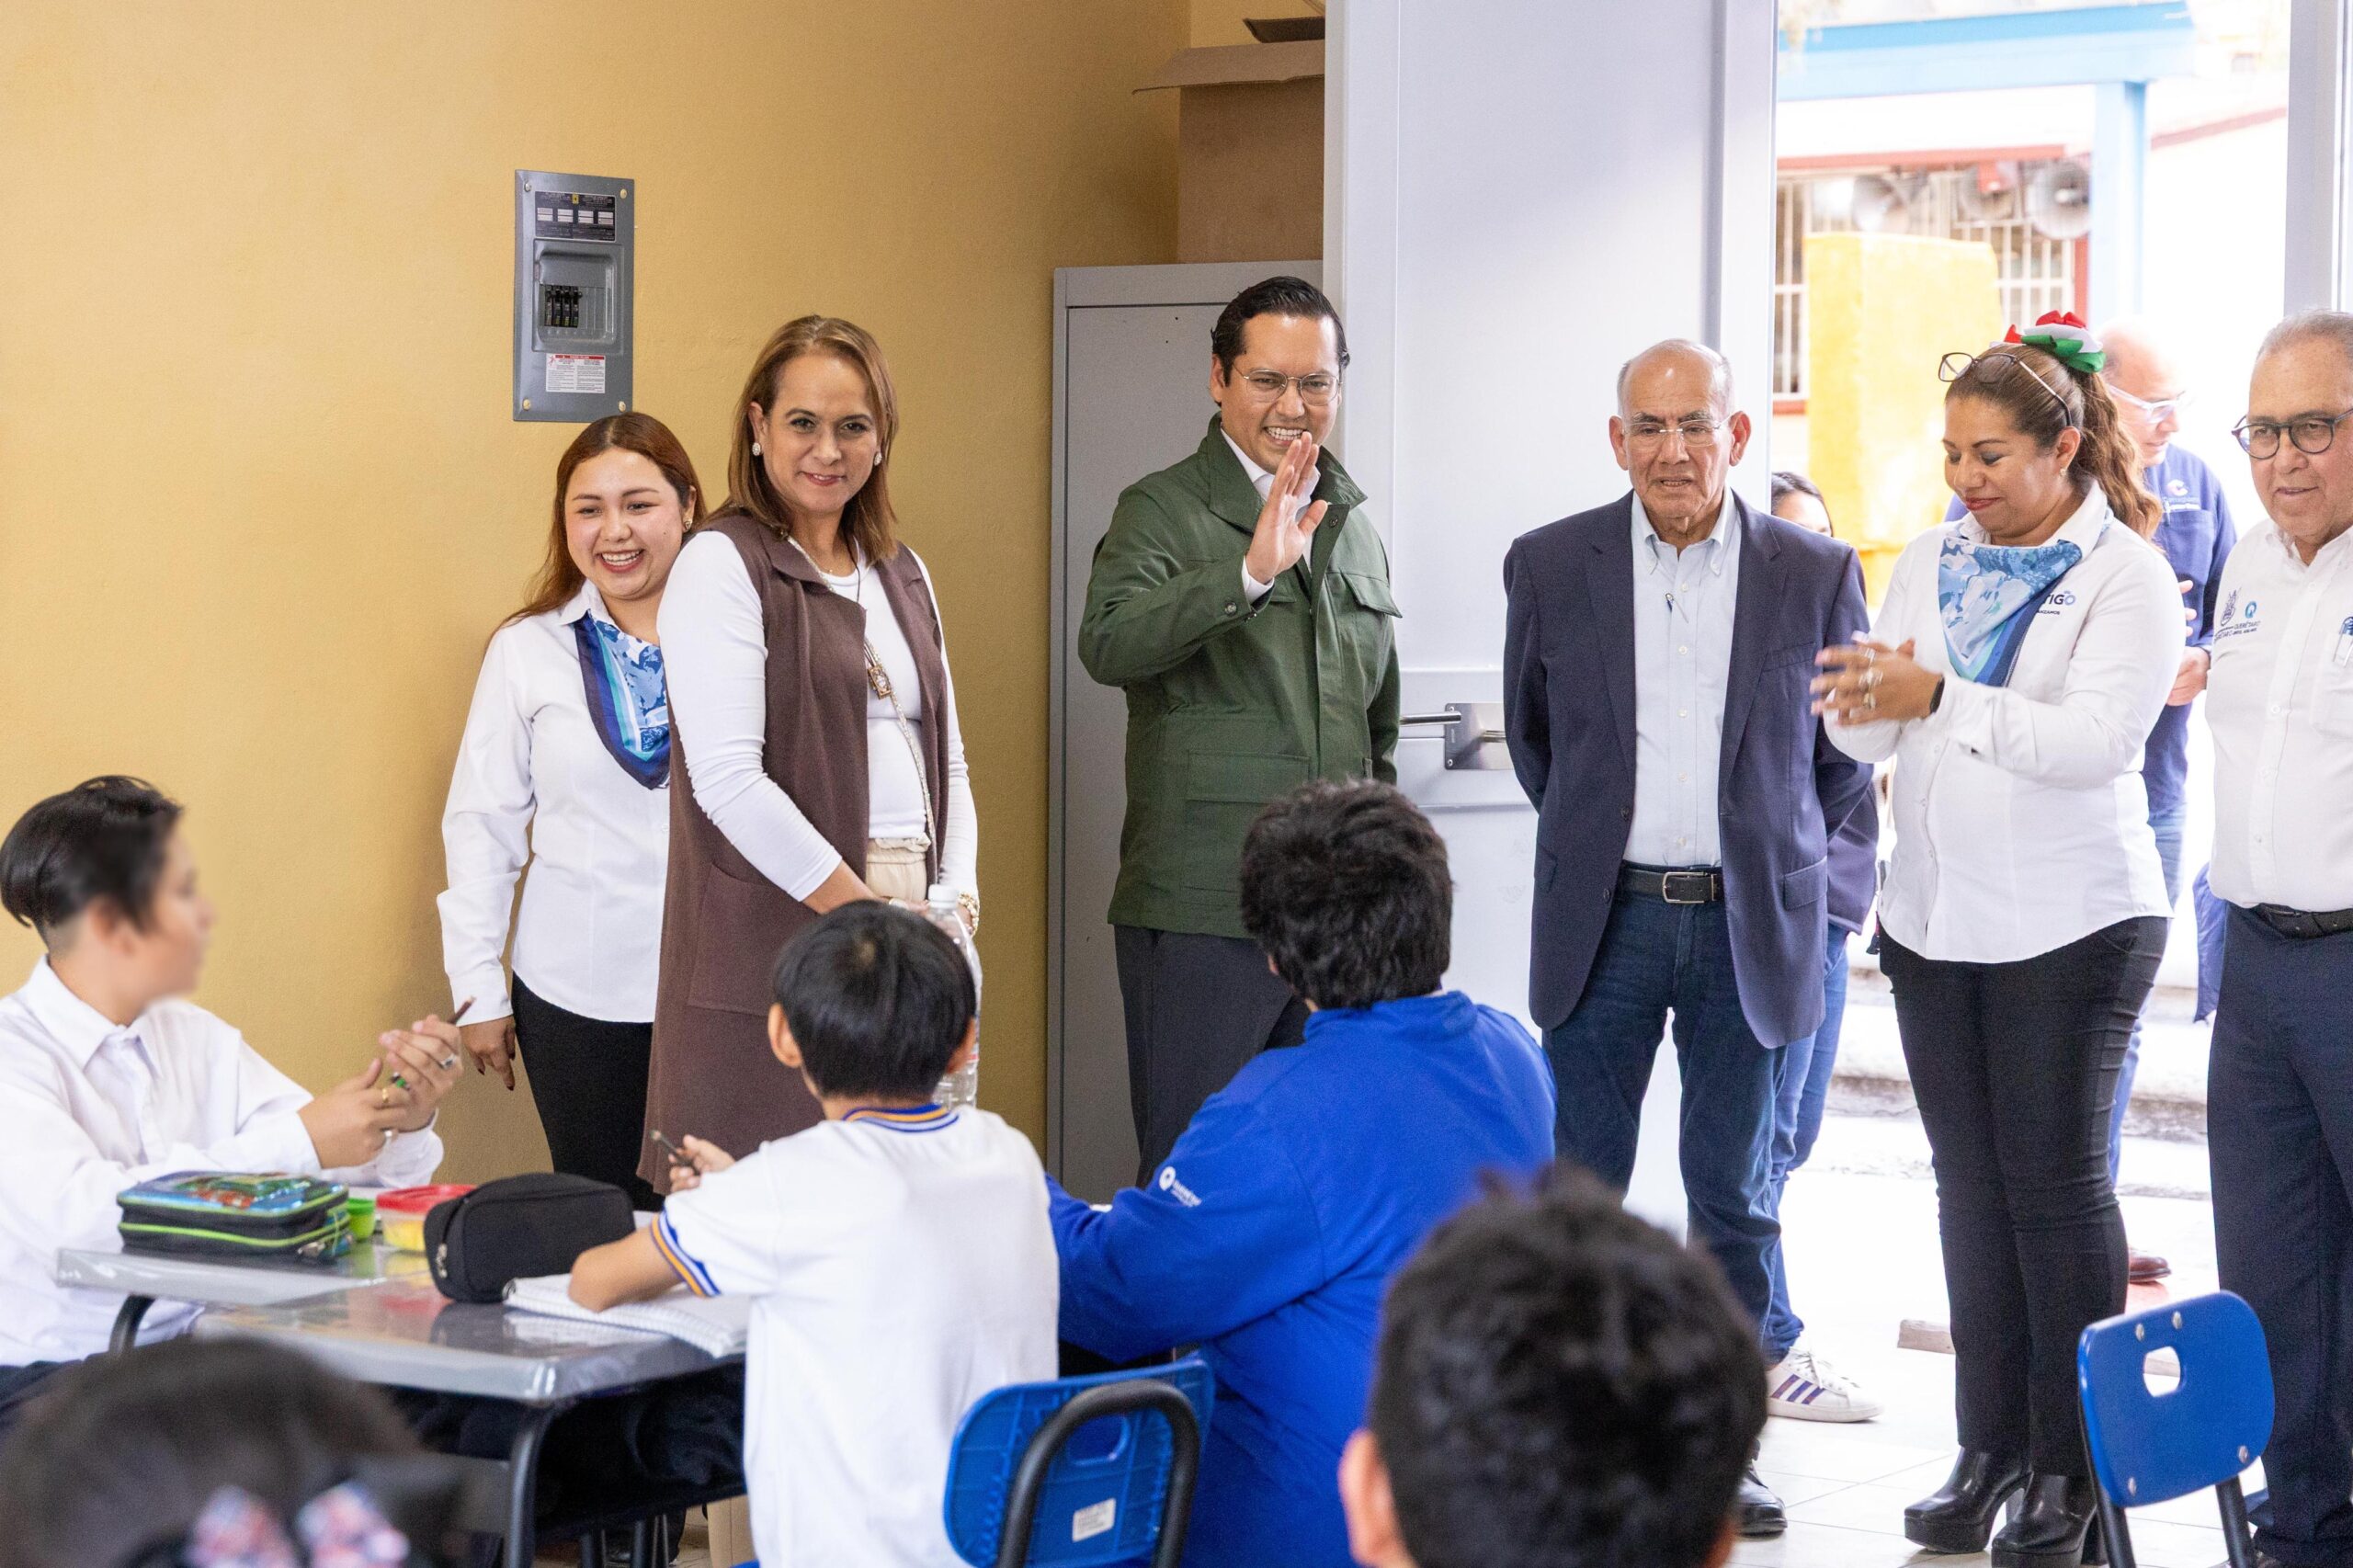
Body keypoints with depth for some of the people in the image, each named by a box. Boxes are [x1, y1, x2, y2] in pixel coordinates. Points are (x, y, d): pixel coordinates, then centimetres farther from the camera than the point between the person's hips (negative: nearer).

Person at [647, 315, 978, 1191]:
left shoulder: (900, 574, 17)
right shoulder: (723, 564, -5)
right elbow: (728, 779, -14)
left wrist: (956, 904, 2)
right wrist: (866, 915, -14)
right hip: (780, 940, -6)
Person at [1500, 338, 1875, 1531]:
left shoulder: (1815, 572, 0)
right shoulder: (1551, 566, 2)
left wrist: (1777, 853, 7)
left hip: (1750, 926, 0)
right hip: (1605, 923, 0)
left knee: (1734, 1199, 6)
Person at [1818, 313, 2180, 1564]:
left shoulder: (2125, 578, -9)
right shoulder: (1929, 563, 8)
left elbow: (2096, 740, -21)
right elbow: (1875, 739, 6)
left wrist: (1938, 698, -30)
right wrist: (1857, 701, -18)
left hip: (2073, 926, -5)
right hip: (1935, 919, 6)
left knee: (2057, 1182, -1)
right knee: (1971, 1182, 10)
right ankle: (1989, 1447, 19)